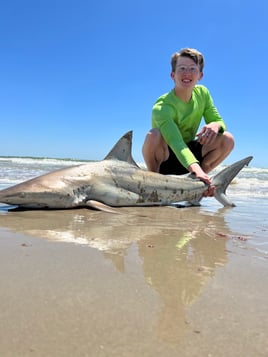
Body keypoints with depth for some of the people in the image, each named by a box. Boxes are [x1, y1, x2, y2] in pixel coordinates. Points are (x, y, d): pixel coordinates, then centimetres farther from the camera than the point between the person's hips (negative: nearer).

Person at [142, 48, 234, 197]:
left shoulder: (202, 93, -3)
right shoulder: (162, 107, -25)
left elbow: (219, 121, 0)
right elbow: (176, 143, -39)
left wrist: (215, 125, -27)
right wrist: (196, 169, -56)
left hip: (189, 151, 5)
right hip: (163, 159, -5)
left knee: (227, 139, -15)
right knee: (153, 135, -37)